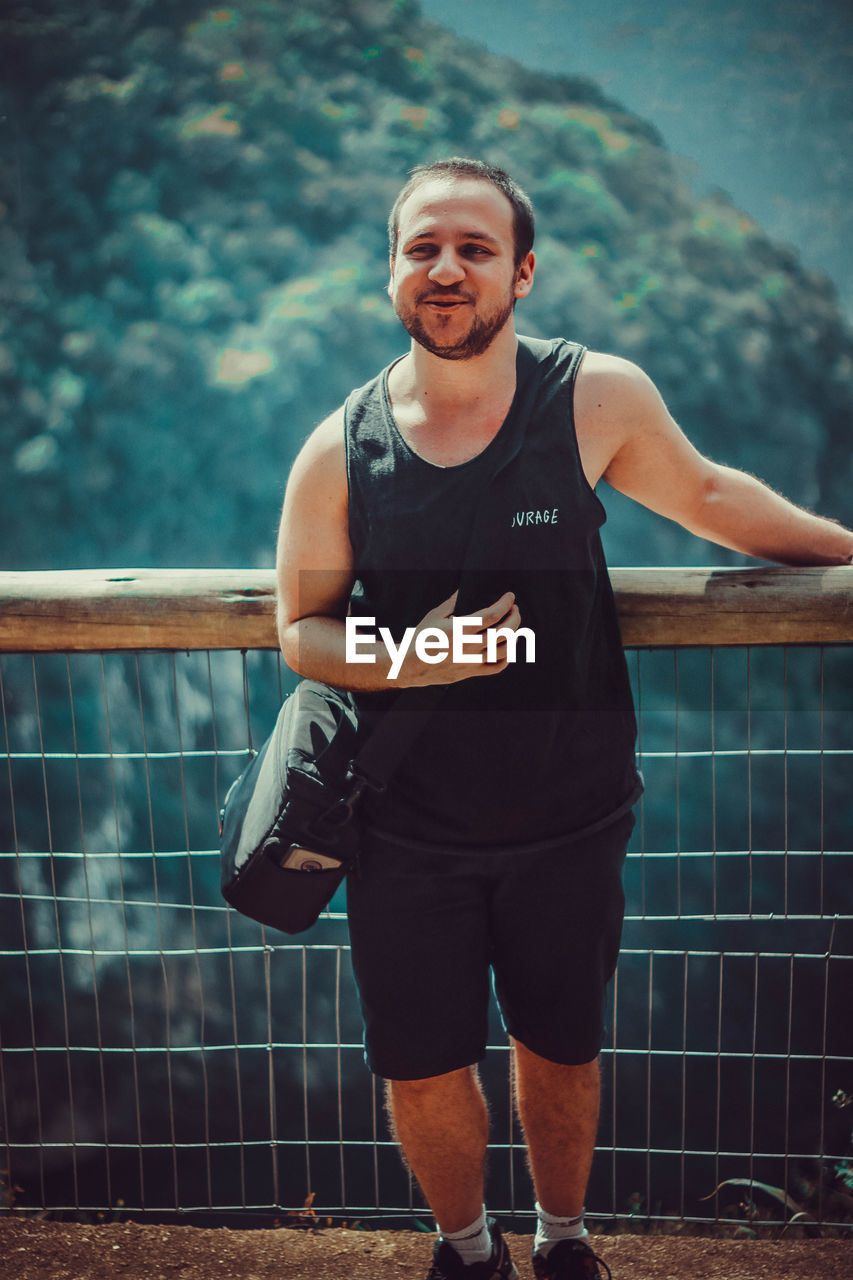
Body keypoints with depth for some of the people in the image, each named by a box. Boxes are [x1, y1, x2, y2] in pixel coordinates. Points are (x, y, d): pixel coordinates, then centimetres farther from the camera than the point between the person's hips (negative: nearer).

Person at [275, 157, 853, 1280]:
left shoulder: (598, 397, -10)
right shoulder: (340, 450, -8)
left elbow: (704, 492, 8)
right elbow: (299, 627, 0)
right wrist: (404, 660, -20)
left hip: (569, 819, 0)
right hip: (409, 830, 1)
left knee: (561, 1052, 18)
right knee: (424, 1072, 12)